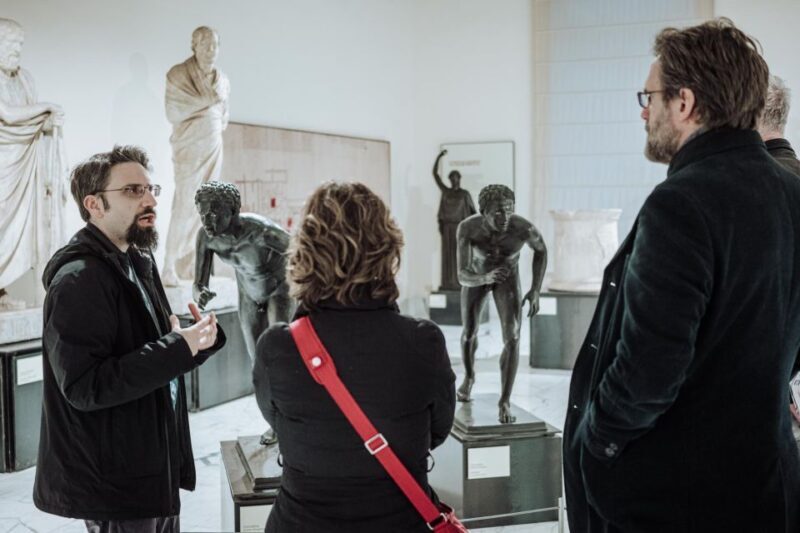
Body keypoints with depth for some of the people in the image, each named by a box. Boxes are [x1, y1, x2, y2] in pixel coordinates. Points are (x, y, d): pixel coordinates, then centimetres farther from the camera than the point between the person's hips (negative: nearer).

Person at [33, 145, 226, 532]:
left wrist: (195, 341, -7)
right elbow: (83, 387, -27)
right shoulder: (78, 280, -21)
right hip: (113, 480, -9)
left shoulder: (136, 262, 10)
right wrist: (178, 348, -29)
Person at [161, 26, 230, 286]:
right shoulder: (178, 74, -7)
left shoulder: (222, 79, 12)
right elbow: (173, 111, -17)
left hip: (213, 149, 6)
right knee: (184, 207, -11)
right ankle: (169, 267, -7)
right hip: (189, 149, -6)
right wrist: (207, 101, -12)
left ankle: (186, 264, 12)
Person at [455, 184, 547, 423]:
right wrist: (486, 278, -61)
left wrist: (535, 290, -15)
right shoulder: (467, 228, -39)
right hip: (476, 276, 1)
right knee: (469, 334, 17)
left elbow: (541, 250, -13)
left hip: (508, 277, -1)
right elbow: (462, 276, -40)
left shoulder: (524, 228, -37)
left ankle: (504, 402, -6)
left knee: (512, 338, -17)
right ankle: (469, 376, 48)